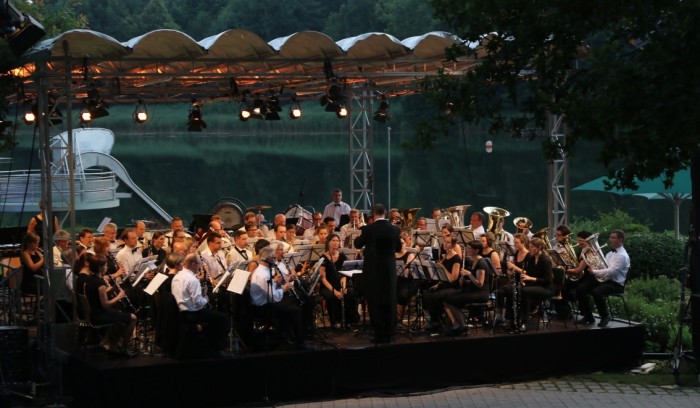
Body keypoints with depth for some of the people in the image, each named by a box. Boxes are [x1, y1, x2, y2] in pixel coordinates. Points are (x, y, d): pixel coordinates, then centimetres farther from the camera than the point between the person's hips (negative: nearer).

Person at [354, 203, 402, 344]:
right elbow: (398, 248, 10)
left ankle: (380, 335, 1)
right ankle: (389, 335, 11)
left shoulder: (368, 229, -12)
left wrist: (360, 236, 21)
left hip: (372, 269, -3)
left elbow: (357, 244, 3)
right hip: (389, 269, 3)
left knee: (375, 302, 3)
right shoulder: (395, 229, -4)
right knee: (389, 302, 10)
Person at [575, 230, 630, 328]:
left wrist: (594, 271, -21)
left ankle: (605, 317, -11)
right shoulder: (610, 253, 19)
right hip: (603, 280, 9)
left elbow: (610, 271, -23)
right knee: (580, 289, -9)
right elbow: (601, 265, 22)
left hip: (615, 283, -9)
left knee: (596, 292, -35)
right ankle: (588, 317, 2)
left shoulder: (622, 255, -12)